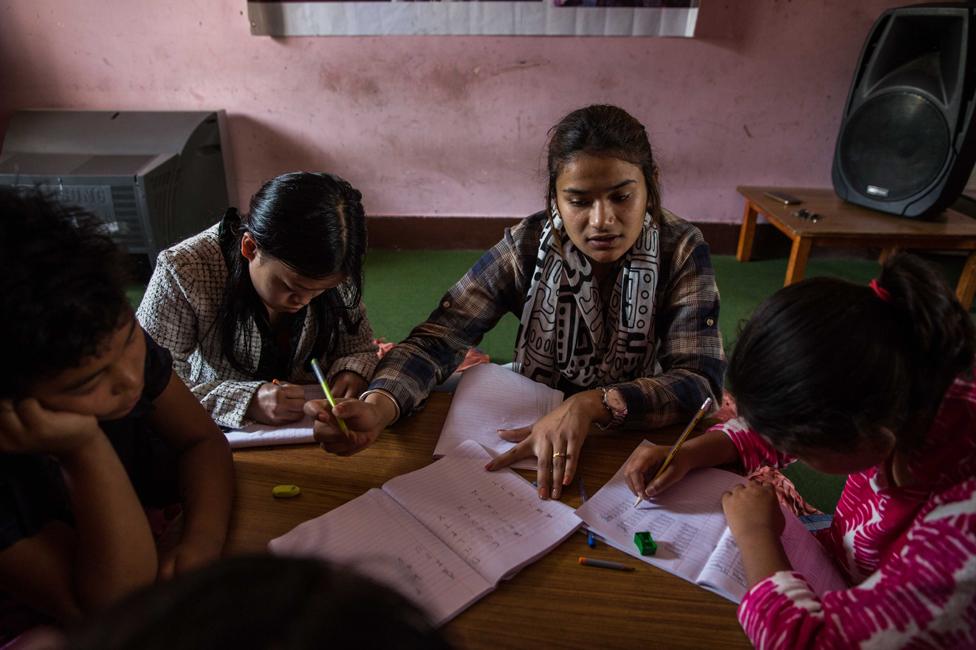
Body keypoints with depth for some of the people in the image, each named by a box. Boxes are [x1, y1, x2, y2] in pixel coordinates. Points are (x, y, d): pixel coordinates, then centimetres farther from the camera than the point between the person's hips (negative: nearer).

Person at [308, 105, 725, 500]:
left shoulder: (681, 251, -15)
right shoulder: (529, 247, -15)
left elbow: (701, 380, -22)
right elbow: (437, 339, -20)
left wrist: (592, 404, -39)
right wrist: (376, 409, -41)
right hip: (536, 441, 0)